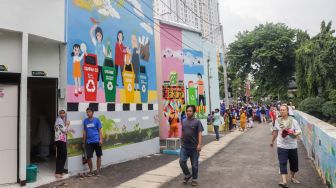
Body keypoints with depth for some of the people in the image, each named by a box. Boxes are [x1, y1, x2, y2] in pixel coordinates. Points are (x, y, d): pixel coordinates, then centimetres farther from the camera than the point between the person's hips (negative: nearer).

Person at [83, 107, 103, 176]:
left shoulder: (97, 120, -4)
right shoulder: (85, 121, 5)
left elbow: (100, 130, -2)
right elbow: (84, 131, 12)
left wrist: (101, 140, -10)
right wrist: (84, 141, 12)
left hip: (96, 141, -2)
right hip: (89, 142, 2)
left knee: (98, 156, 8)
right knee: (88, 157, 1)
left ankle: (98, 170, 22)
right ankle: (91, 171, 20)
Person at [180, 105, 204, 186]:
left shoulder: (197, 122, -6)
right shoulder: (184, 121, 8)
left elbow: (199, 134, -12)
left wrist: (199, 144, -21)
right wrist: (181, 142, 18)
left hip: (194, 147, -3)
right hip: (184, 146, 4)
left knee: (194, 164, 7)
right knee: (182, 161, -4)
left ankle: (194, 179, 26)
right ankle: (187, 175, 21)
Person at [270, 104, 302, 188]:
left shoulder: (293, 121, -5)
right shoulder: (277, 121, 1)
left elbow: (299, 131, -8)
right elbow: (275, 132, 14)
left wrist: (294, 133, -30)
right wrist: (272, 141, 22)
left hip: (292, 146, 0)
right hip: (282, 146, 0)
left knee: (294, 162, 14)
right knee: (282, 163, -9)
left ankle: (292, 177, 37)